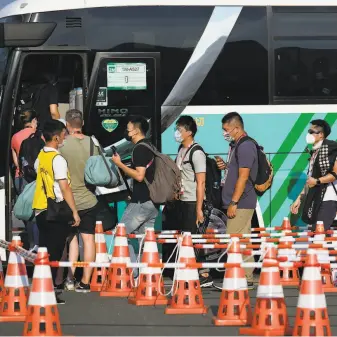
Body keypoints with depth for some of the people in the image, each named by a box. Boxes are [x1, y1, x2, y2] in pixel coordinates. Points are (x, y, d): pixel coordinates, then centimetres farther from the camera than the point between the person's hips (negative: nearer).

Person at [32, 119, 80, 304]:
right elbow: (65, 188, -17)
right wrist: (75, 212, -13)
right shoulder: (57, 159, -14)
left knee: (44, 252, 13)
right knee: (54, 253, -5)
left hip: (40, 210, 8)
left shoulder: (40, 157, 10)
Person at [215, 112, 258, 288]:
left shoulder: (245, 146, -14)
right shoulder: (236, 145, 17)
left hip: (241, 203, -10)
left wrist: (233, 203, -20)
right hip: (242, 204, 10)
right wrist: (225, 166, 8)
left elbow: (243, 176, -19)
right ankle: (247, 279, 13)